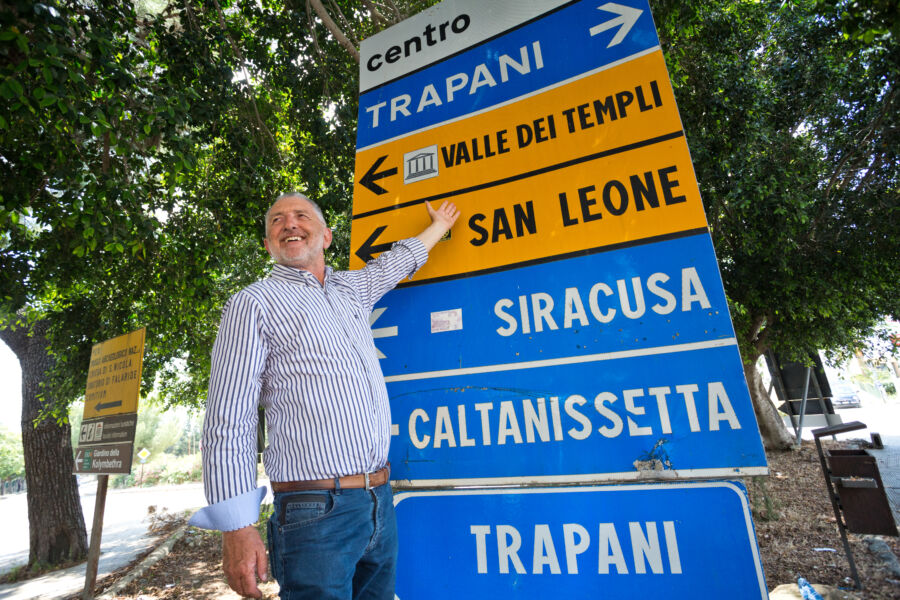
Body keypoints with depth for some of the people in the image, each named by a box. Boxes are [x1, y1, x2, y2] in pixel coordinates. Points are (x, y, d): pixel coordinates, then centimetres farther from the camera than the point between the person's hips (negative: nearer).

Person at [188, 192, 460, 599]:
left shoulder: (351, 290, 13)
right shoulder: (254, 303, -4)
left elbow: (396, 261, 33)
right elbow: (227, 421, -8)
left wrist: (440, 225, 47)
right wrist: (236, 528, -12)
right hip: (317, 513, -6)